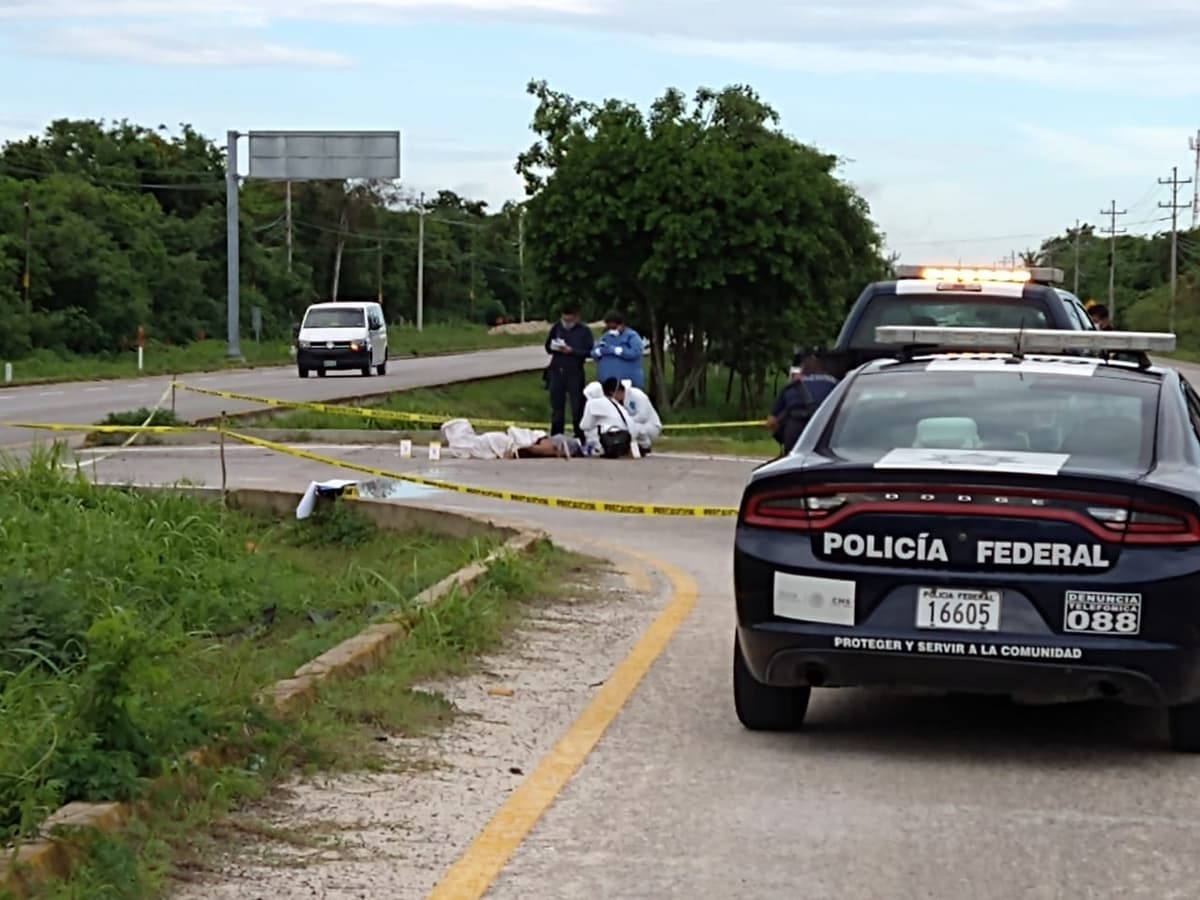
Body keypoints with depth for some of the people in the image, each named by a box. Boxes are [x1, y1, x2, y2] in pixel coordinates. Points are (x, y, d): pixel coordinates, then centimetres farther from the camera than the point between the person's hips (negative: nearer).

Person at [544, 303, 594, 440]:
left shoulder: (584, 331, -4)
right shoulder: (556, 327, 6)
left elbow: (589, 352, -9)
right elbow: (547, 346, 12)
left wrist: (572, 351, -20)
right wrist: (554, 347, -11)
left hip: (574, 373, -4)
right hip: (556, 371, 4)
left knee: (577, 407, 0)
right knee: (556, 406, 10)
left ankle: (580, 437, 6)